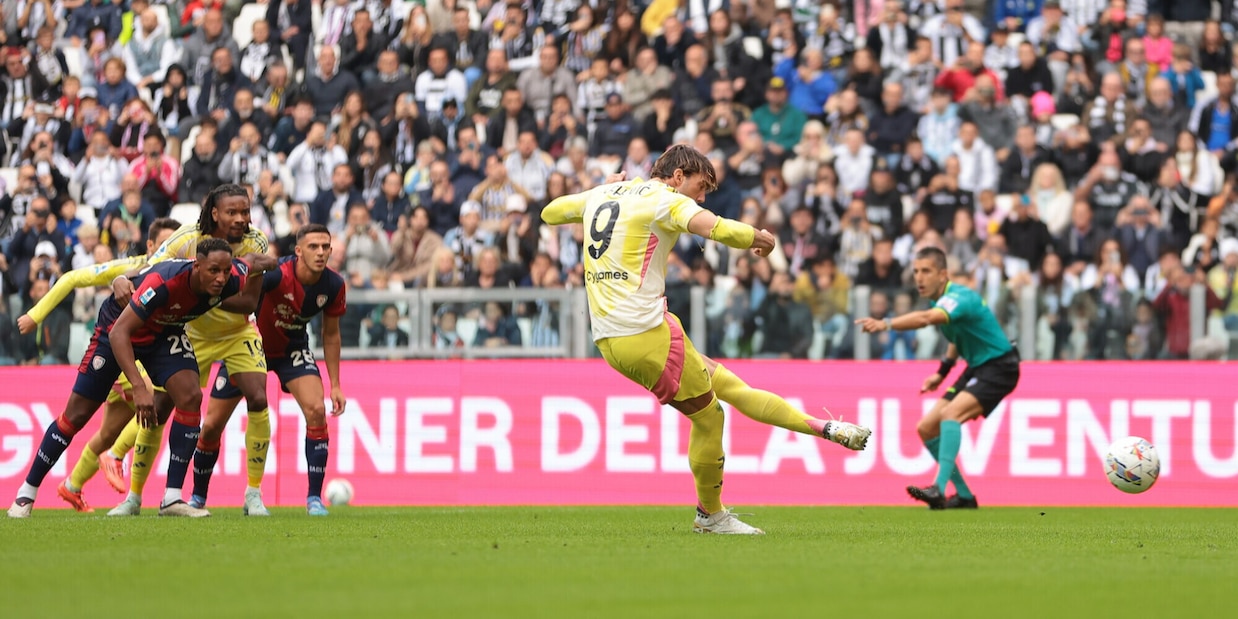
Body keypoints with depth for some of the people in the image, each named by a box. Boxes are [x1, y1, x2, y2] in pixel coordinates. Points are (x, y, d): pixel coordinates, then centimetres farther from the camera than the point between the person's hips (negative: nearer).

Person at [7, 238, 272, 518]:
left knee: (190, 397, -20)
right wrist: (139, 387, -47)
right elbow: (119, 333, -41)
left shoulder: (230, 278, -24)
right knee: (76, 414, 0)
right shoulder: (163, 282, -41)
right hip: (117, 327, -4)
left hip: (165, 332, 4)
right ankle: (27, 492, 17)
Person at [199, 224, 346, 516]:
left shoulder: (333, 285, -15)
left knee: (316, 410, -21)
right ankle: (197, 497, 24)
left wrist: (335, 385, 2)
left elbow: (331, 334, 1)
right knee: (213, 425, 0)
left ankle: (314, 498, -12)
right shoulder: (276, 274, -31)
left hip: (293, 349, 3)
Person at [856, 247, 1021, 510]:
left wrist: (885, 324, -58)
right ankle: (964, 496, 15)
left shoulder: (959, 298, -25)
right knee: (927, 428, 5)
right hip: (976, 368, 10)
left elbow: (926, 318, -46)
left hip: (999, 367, -10)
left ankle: (940, 490, -38)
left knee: (950, 413, -32)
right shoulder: (942, 301, 4)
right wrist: (942, 372, 14)